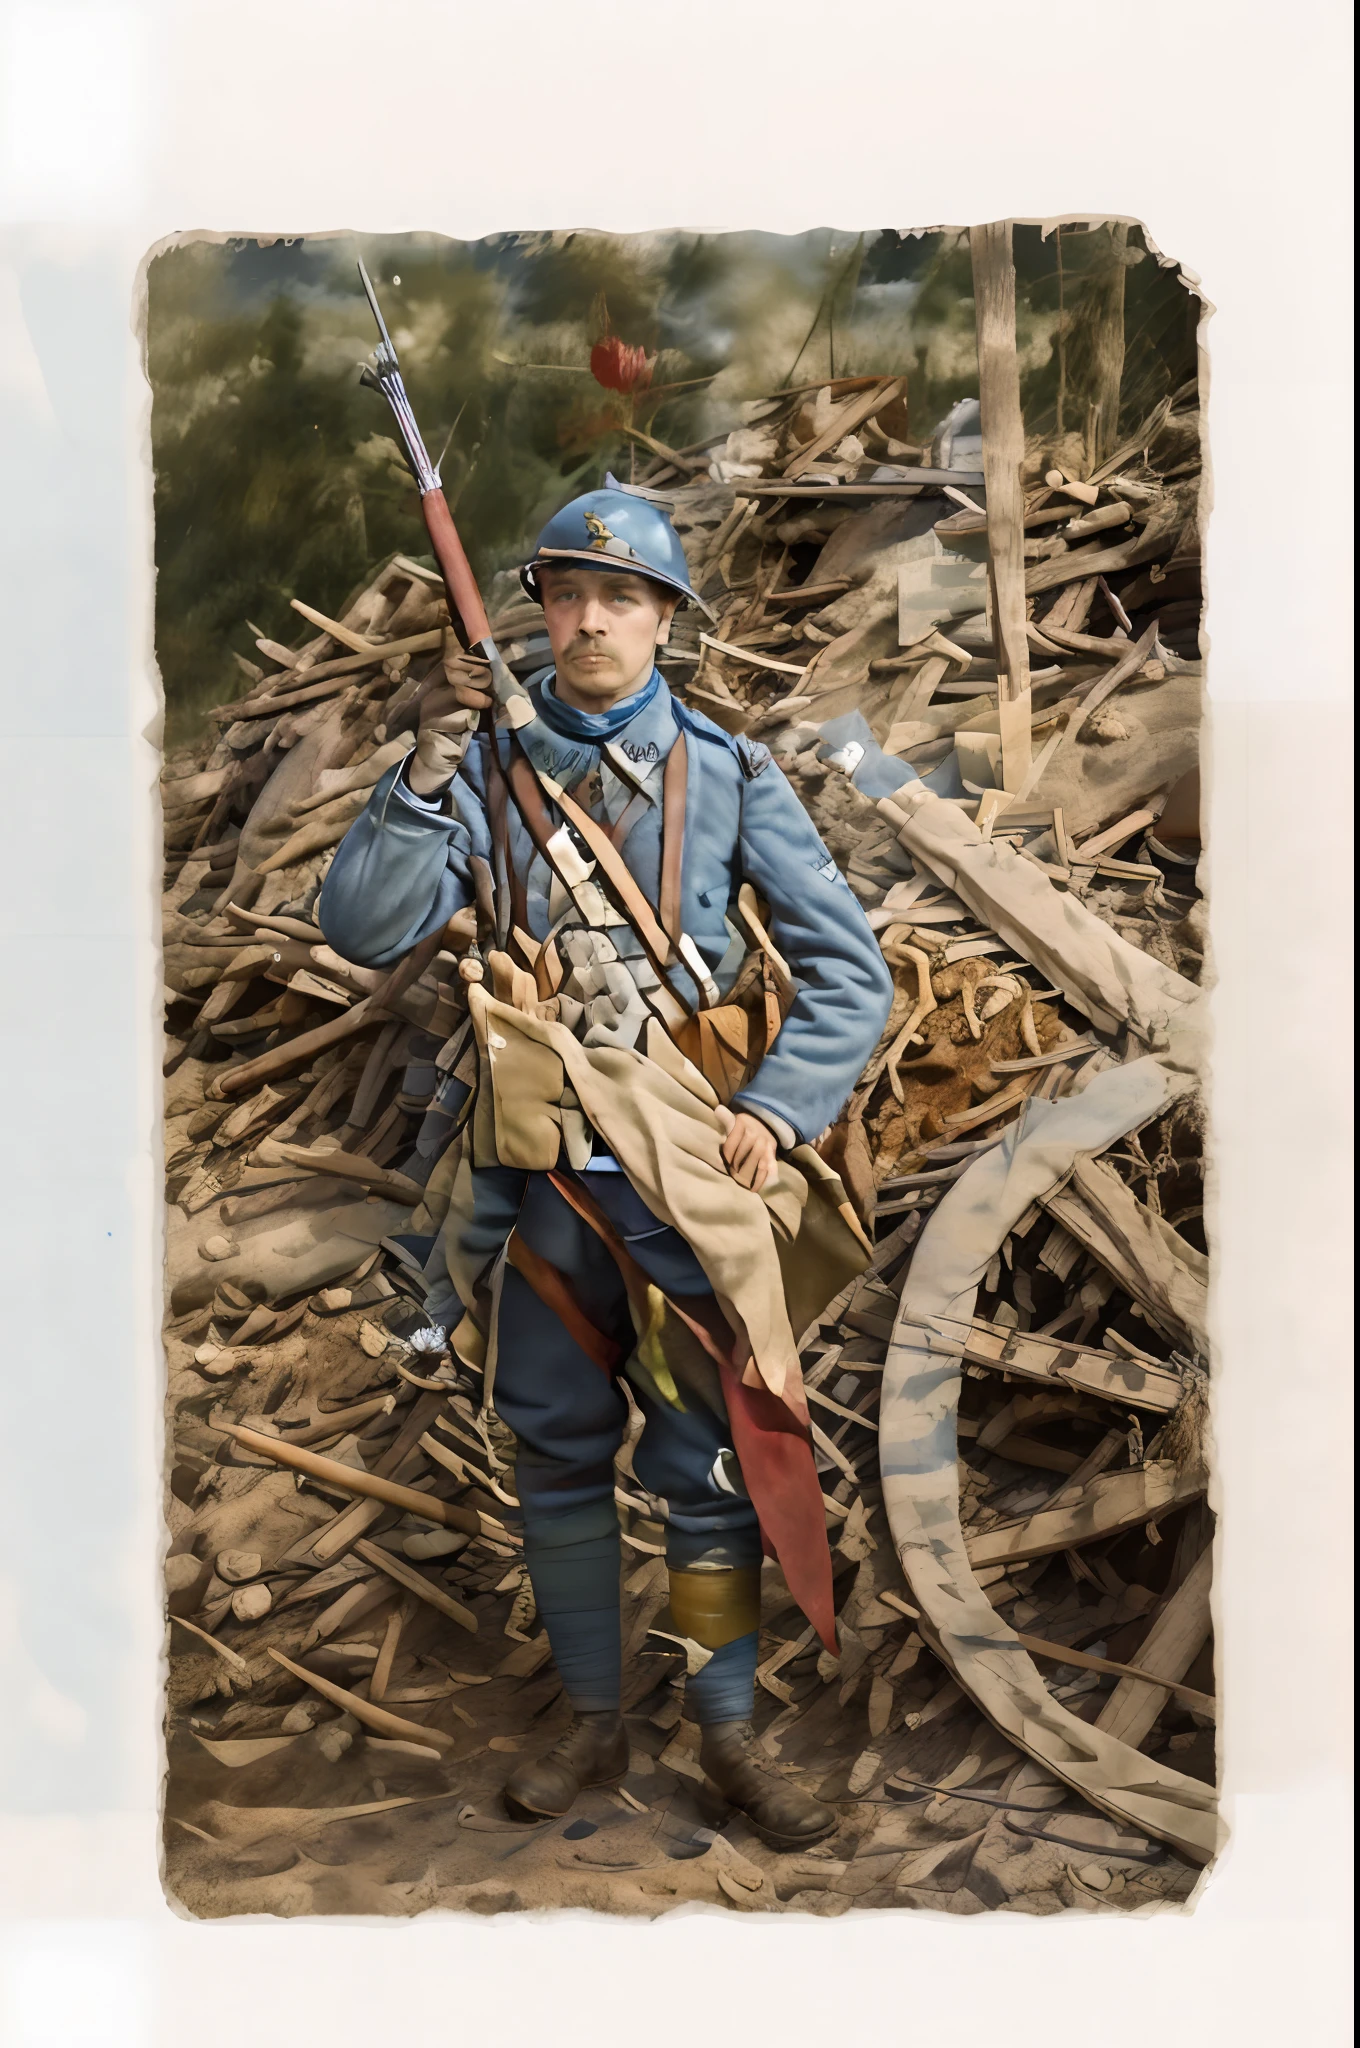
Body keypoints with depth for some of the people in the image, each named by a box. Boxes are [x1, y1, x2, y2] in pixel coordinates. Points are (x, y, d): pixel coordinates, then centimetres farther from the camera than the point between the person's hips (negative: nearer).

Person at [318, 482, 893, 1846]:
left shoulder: (726, 773, -1)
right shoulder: (490, 768, 2)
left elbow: (849, 971, 0)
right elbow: (364, 927, -9)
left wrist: (774, 1108, -12)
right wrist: (428, 767, -18)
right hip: (543, 1171, 2)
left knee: (706, 1461, 4)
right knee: (557, 1458, 12)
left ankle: (728, 1738, 20)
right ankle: (592, 1722, 28)